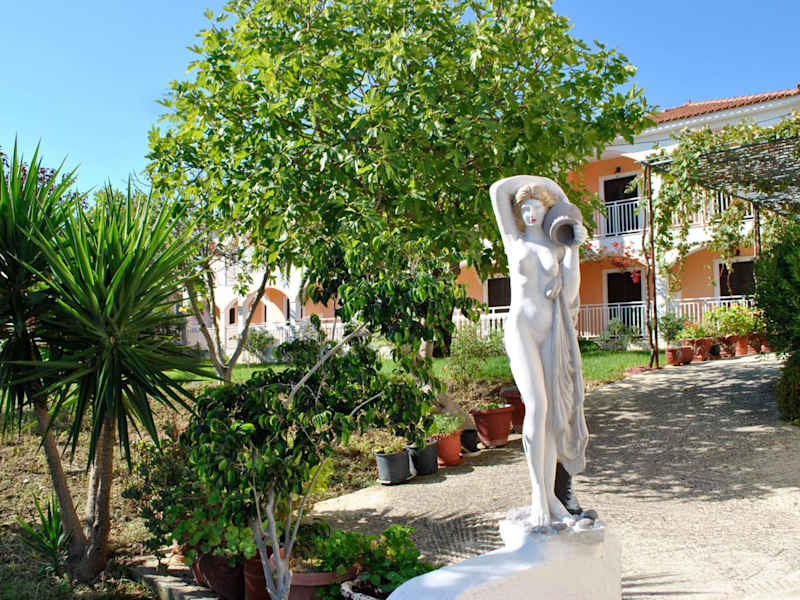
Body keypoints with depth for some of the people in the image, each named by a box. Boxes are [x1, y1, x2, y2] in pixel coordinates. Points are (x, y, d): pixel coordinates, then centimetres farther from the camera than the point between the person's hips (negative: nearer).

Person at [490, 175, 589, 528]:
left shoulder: (558, 246, 12)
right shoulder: (514, 239, 10)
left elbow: (570, 292, 0)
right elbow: (497, 190, 5)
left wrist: (575, 246, 1)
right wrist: (546, 182, 14)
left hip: (553, 333, 2)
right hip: (521, 328, -2)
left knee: (553, 412, 0)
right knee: (536, 406, -19)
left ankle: (549, 494, 9)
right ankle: (538, 493, -13)